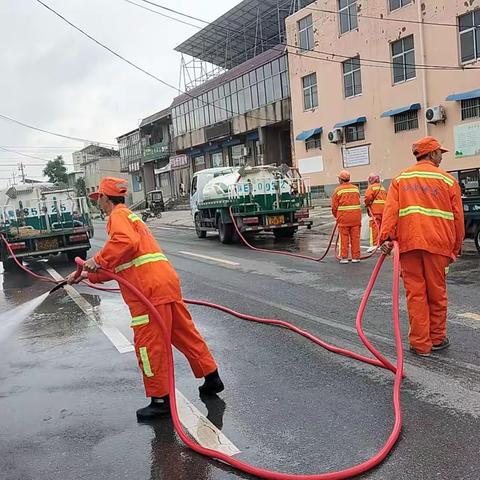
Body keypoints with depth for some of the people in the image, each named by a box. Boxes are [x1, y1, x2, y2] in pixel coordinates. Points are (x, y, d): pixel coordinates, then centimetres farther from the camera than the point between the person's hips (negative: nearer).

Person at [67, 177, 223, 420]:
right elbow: (117, 266, 31)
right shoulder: (128, 216, 30)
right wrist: (88, 275, 30)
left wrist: (98, 260, -17)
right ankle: (211, 377, 26)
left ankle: (160, 400, 8)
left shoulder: (118, 215, -1)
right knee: (184, 333, 16)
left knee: (149, 344, -1)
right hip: (166, 281, 10)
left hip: (151, 289, -10)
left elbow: (126, 241, -25)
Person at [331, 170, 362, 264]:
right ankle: (356, 257, 10)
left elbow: (334, 206, 1)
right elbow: (358, 202, 9)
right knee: (355, 237, 7)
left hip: (343, 216, -3)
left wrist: (336, 216, 16)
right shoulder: (356, 188, 10)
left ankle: (344, 257, 4)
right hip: (356, 216, 3)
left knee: (344, 237, 3)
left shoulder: (338, 190, -2)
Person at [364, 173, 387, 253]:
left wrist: (367, 204, 2)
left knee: (374, 226, -10)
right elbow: (386, 198, 18)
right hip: (383, 209, 7)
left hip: (375, 209, -7)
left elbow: (368, 197, -15)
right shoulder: (382, 188, 21)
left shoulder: (371, 187, -3)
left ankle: (374, 244, -16)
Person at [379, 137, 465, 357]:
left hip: (408, 243, 1)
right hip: (437, 243, -1)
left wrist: (386, 237, -11)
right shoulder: (448, 180, 7)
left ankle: (420, 344, 9)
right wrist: (456, 247, 17)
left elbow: (390, 210, -3)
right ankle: (437, 339, 25)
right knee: (437, 293, 12)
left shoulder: (399, 180, 10)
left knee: (415, 293, 5)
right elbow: (458, 217, 8)